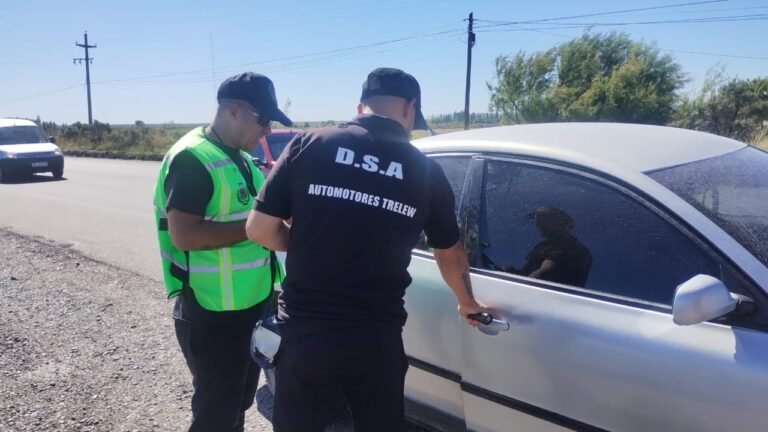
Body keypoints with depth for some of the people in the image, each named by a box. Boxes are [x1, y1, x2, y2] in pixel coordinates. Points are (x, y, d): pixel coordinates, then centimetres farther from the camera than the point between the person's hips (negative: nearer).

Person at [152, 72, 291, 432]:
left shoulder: (241, 159, 11)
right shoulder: (192, 158, -18)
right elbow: (184, 234, -25)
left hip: (249, 308, 9)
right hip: (211, 317, -9)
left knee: (238, 403, 23)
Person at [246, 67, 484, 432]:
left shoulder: (309, 145, -3)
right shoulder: (427, 172, 2)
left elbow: (258, 228, -2)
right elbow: (450, 255, 15)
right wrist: (467, 304, 33)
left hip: (304, 331, 0)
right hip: (376, 339, 1)